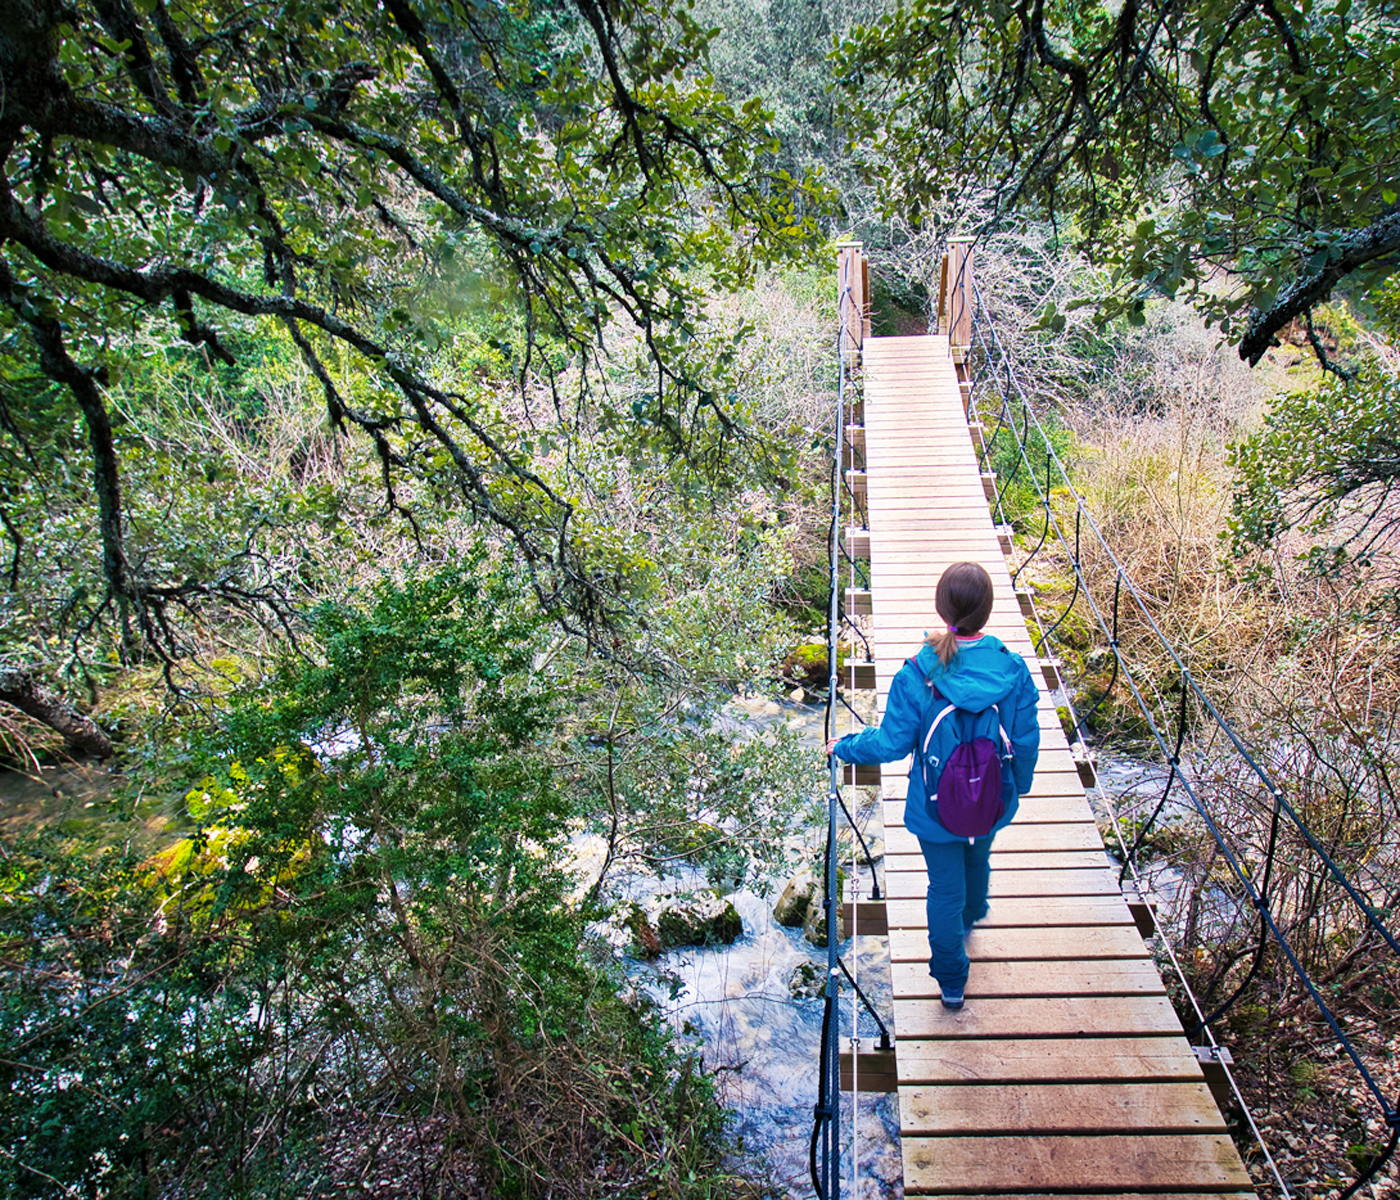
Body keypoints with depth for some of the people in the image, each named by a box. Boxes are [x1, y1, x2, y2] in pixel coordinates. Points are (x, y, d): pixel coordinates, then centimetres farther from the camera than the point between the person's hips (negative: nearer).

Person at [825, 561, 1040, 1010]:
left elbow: (892, 743, -18)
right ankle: (970, 917, 63)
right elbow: (1026, 741, -8)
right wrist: (1019, 784, 12)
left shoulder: (916, 675, -26)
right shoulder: (1014, 670, -19)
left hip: (936, 807, -3)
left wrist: (845, 747, 1)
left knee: (945, 887, 18)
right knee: (977, 860, 33)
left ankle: (951, 981, 34)